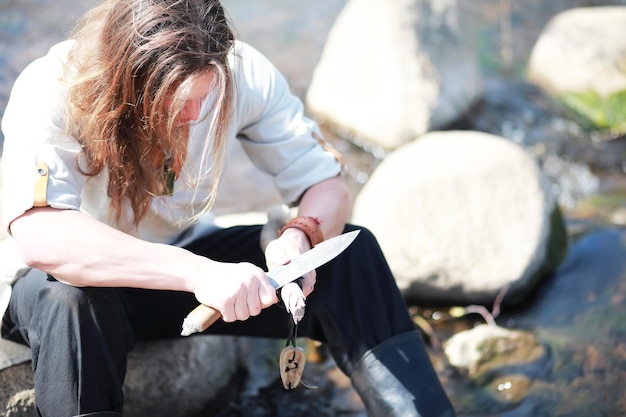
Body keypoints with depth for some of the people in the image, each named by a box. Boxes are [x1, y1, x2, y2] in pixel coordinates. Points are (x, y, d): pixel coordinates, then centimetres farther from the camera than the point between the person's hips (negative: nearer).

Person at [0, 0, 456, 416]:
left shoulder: (243, 73, -17)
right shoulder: (50, 92, -28)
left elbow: (327, 184, -10)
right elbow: (38, 236, -44)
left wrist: (302, 235, -34)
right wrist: (198, 272, -51)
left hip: (184, 258, 4)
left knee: (351, 255, -16)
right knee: (70, 300, -40)